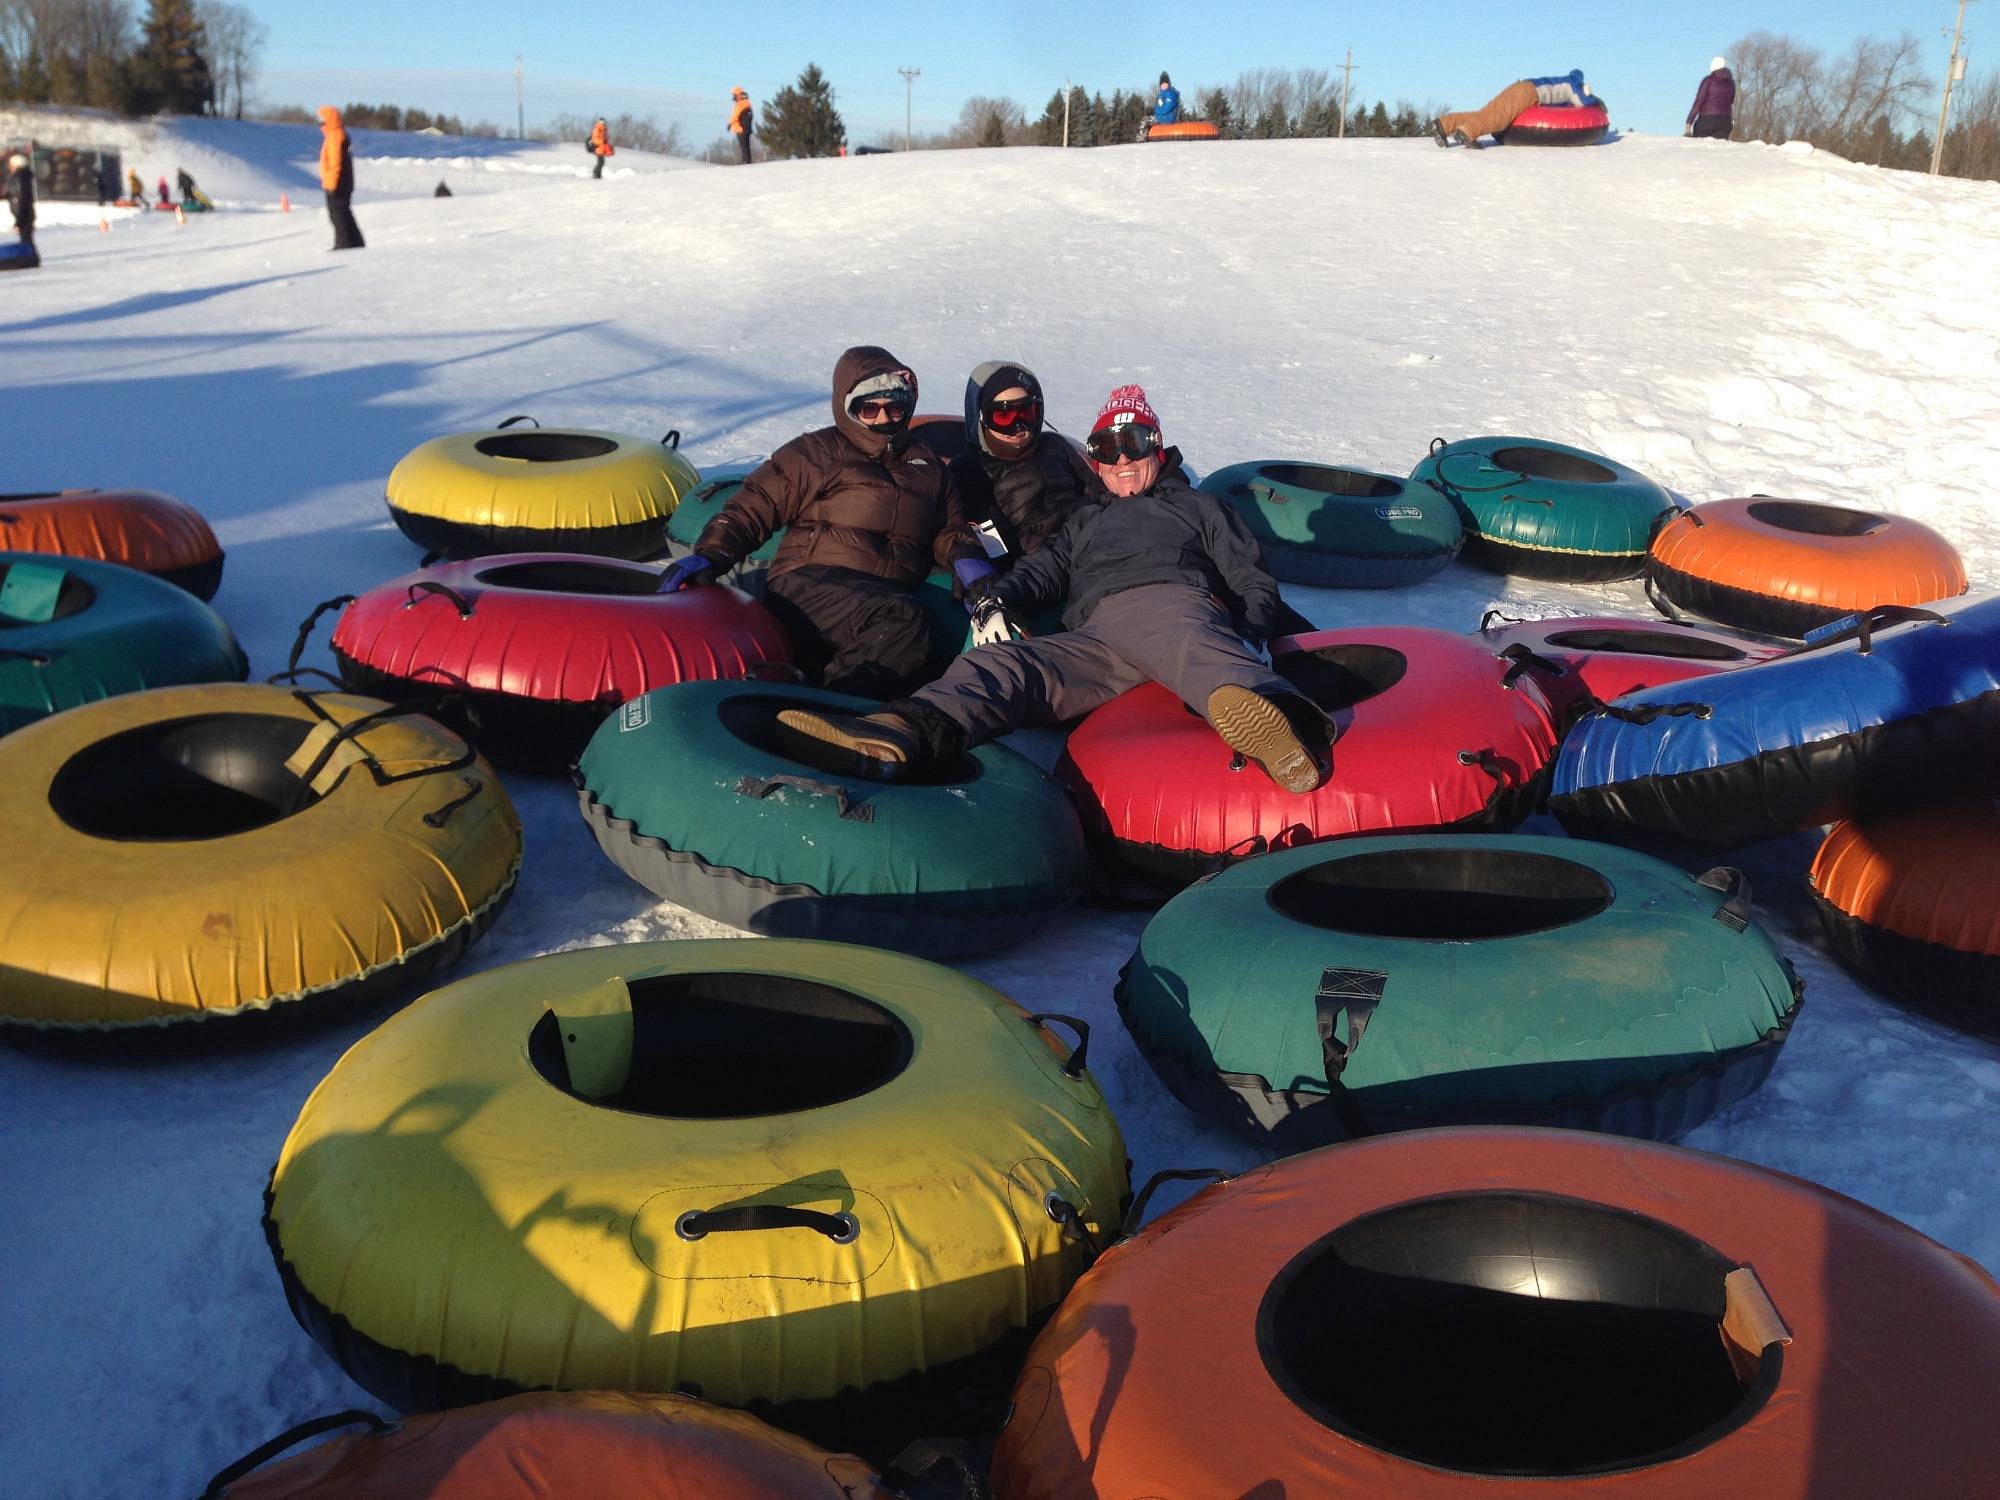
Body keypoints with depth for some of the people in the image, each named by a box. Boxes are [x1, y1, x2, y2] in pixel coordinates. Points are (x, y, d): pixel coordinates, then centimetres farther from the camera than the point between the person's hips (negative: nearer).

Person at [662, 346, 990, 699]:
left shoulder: (928, 466, 29)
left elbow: (949, 529, 33)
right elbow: (752, 508, 10)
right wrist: (711, 556, -6)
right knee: (904, 618, -38)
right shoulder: (815, 453, 14)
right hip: (809, 586, -5)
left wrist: (965, 558, 8)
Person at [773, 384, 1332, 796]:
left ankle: (1260, 708, -77)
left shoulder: (1200, 508, 35)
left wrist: (1249, 638, 0)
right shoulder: (1086, 522, 45)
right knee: (1000, 665, -28)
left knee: (1187, 639, -42)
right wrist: (993, 600, 5)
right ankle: (904, 734, -56)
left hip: (1169, 599, -3)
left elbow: (1253, 581, 23)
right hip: (1093, 636, 3)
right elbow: (1041, 570, 28)